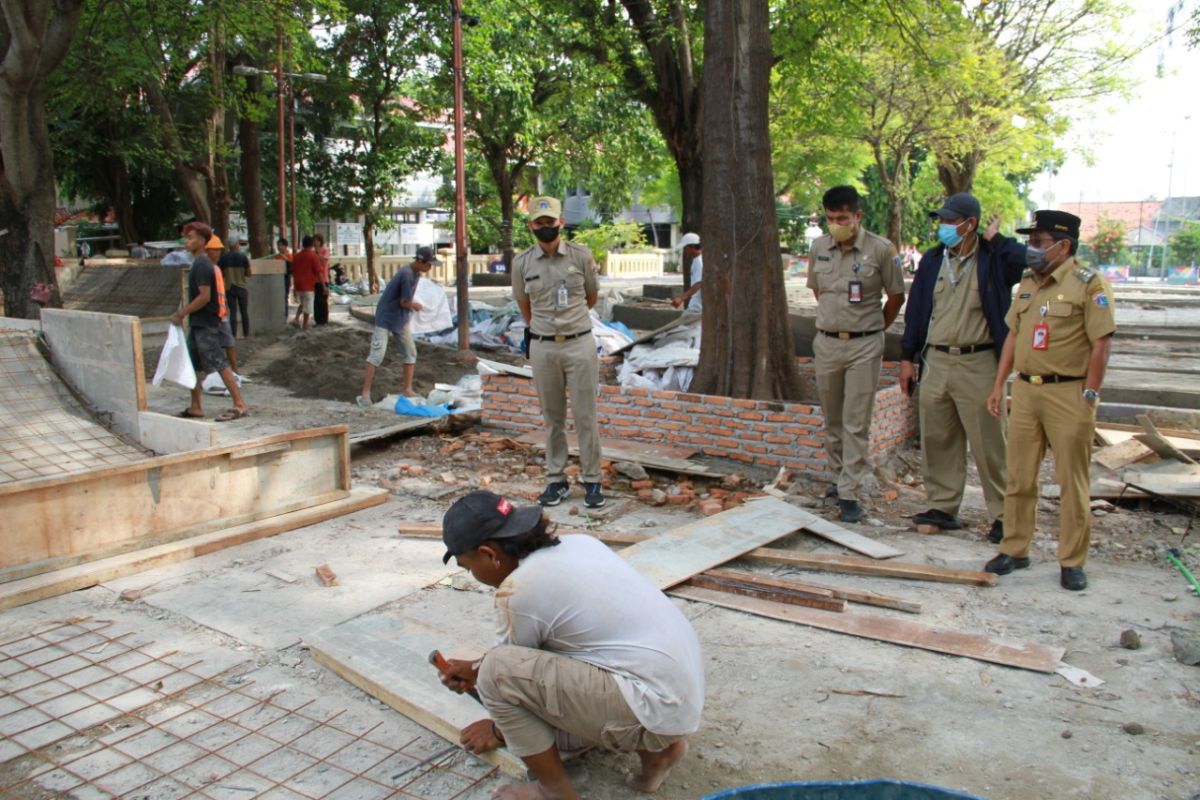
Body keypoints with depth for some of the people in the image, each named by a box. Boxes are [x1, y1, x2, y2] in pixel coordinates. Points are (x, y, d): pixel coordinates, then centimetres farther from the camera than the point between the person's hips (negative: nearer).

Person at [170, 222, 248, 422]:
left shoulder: (202, 265, -15)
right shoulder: (200, 263, 14)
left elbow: (204, 297, -21)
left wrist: (182, 314, -16)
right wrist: (186, 309, 13)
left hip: (205, 324, -10)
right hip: (198, 323, 10)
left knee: (218, 363, -10)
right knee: (193, 365, 14)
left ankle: (240, 405, -9)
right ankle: (195, 407, 21)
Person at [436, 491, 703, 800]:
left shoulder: (519, 590, -15)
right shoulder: (577, 543, 9)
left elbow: (510, 668, 4)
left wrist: (498, 729, 23)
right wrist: (477, 669, 33)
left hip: (655, 708, -10)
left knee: (499, 670, -15)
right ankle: (655, 748, 18)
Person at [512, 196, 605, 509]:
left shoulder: (582, 256, -2)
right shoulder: (522, 263, 1)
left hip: (580, 344, -1)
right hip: (542, 347, 2)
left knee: (586, 417, 2)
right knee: (552, 418, 10)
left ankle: (592, 481, 12)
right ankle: (556, 480, 20)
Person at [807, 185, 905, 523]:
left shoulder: (881, 249, -9)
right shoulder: (819, 248, 3)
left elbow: (896, 296, 1)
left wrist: (870, 329, 7)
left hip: (864, 346, -4)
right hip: (826, 343, 4)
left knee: (856, 423, -3)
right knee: (832, 420, 14)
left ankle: (849, 495, 2)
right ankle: (841, 476, 31)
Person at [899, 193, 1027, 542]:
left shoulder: (996, 258, -4)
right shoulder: (932, 260, 8)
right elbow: (916, 310, 12)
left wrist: (995, 240, -13)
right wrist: (907, 357, 11)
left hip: (978, 365, -4)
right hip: (936, 361, 5)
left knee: (988, 444, 1)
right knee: (937, 440, 10)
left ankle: (1004, 515, 12)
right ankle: (943, 507, 22)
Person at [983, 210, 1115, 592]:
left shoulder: (1088, 284, -8)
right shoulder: (1027, 283, 13)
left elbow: (1100, 345, -10)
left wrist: (1089, 396, -14)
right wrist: (998, 385, 12)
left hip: (1069, 392, -6)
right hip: (1025, 389, 6)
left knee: (1073, 482, 4)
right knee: (1019, 477, 11)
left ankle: (1072, 562, 14)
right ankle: (1014, 549, 23)